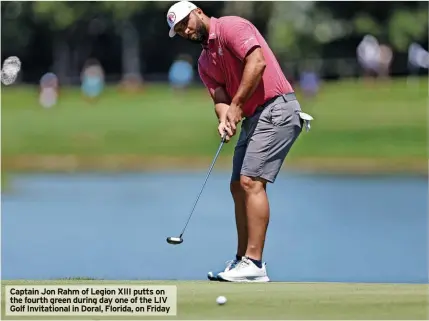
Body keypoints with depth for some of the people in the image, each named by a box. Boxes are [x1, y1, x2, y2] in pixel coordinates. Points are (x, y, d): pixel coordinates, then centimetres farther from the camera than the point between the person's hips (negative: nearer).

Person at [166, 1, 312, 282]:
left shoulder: (231, 27, -7)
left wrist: (237, 105, -18)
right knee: (238, 186, 10)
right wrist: (225, 118, -17)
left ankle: (254, 265, -19)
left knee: (251, 181, -16)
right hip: (253, 119, 10)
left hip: (276, 109, -10)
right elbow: (220, 98, 7)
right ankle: (242, 260, 16)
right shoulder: (205, 63, 19)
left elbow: (257, 62, -21)